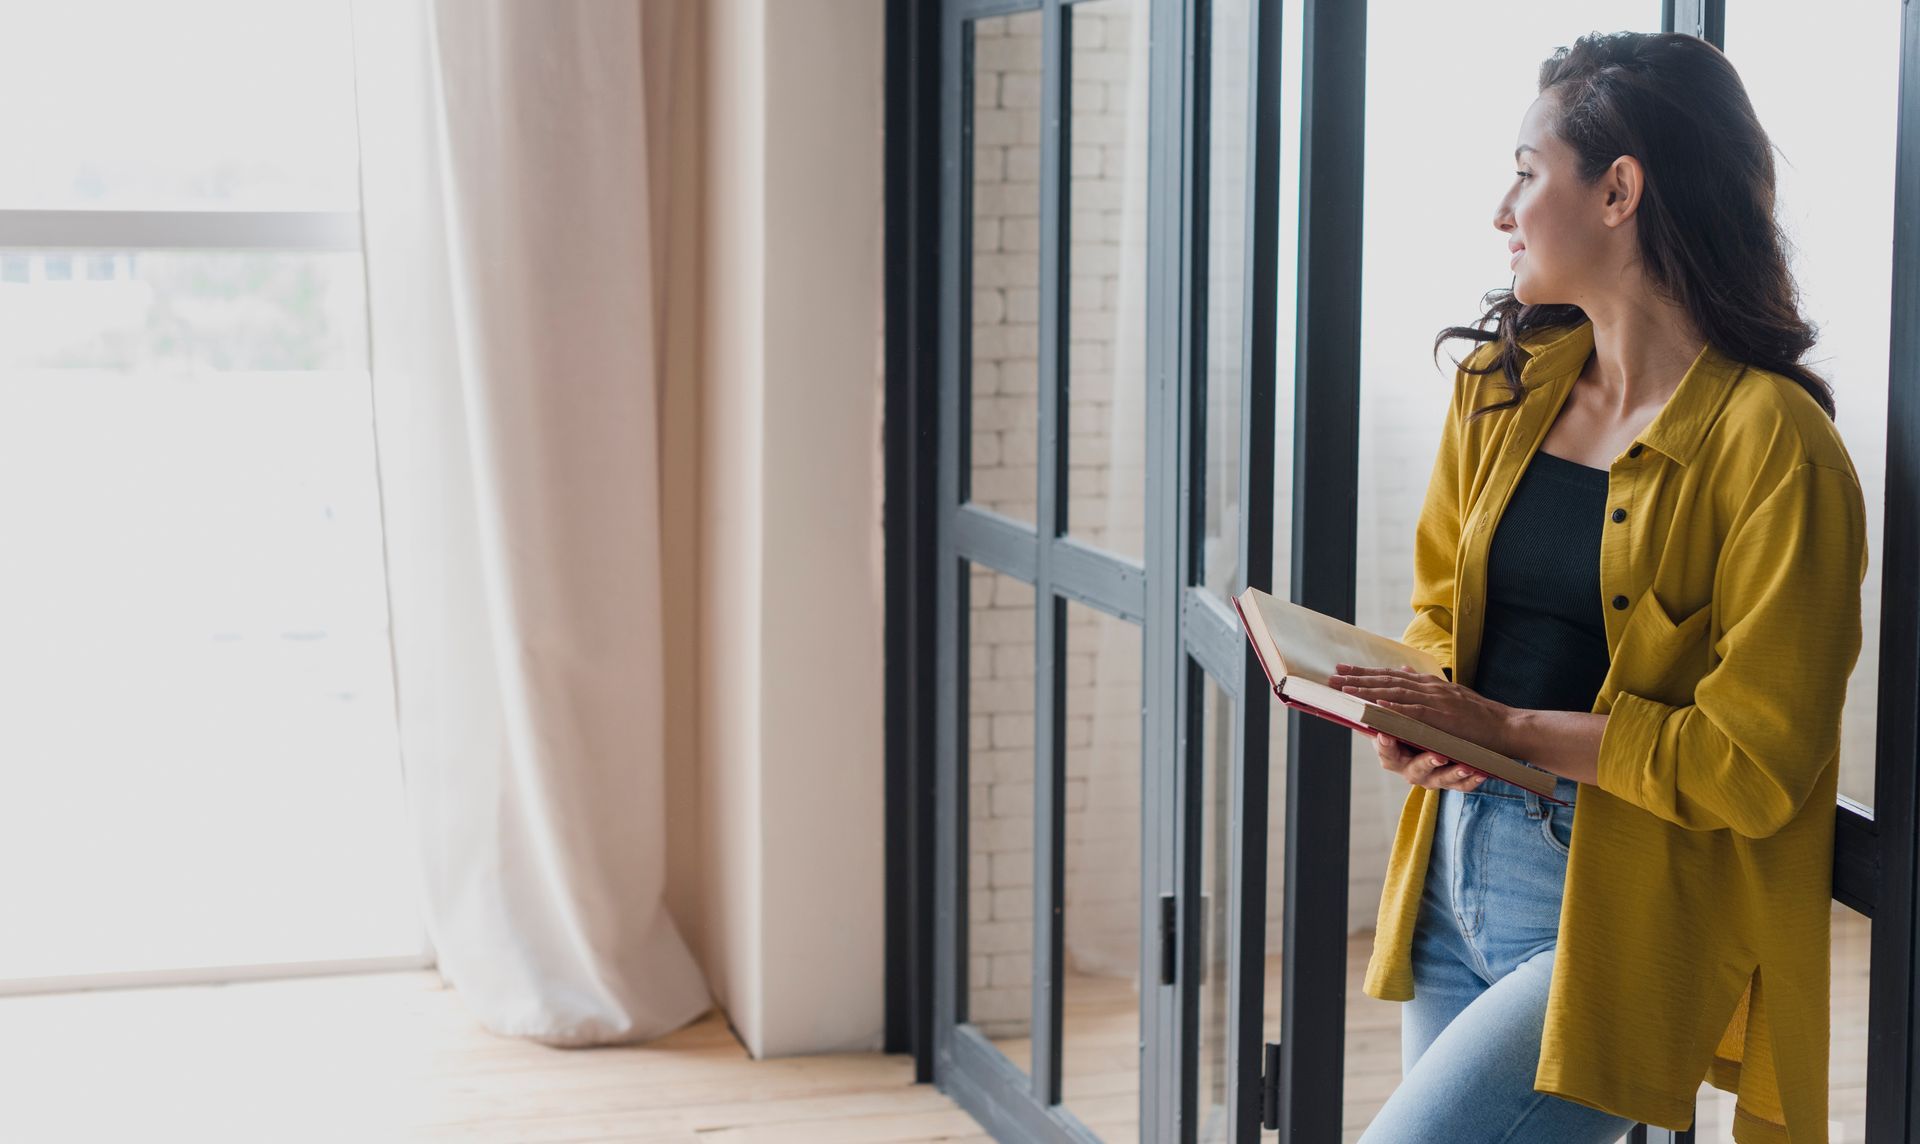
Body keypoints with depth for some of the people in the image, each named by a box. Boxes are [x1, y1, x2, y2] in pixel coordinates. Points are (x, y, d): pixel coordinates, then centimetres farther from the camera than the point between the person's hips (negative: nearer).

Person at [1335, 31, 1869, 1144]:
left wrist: (1508, 727, -16)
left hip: (1620, 922, -7)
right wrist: (1420, 716, -3)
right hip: (1457, 872, 7)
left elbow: (1752, 762, -15)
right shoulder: (1503, 384, 9)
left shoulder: (1776, 445, -13)